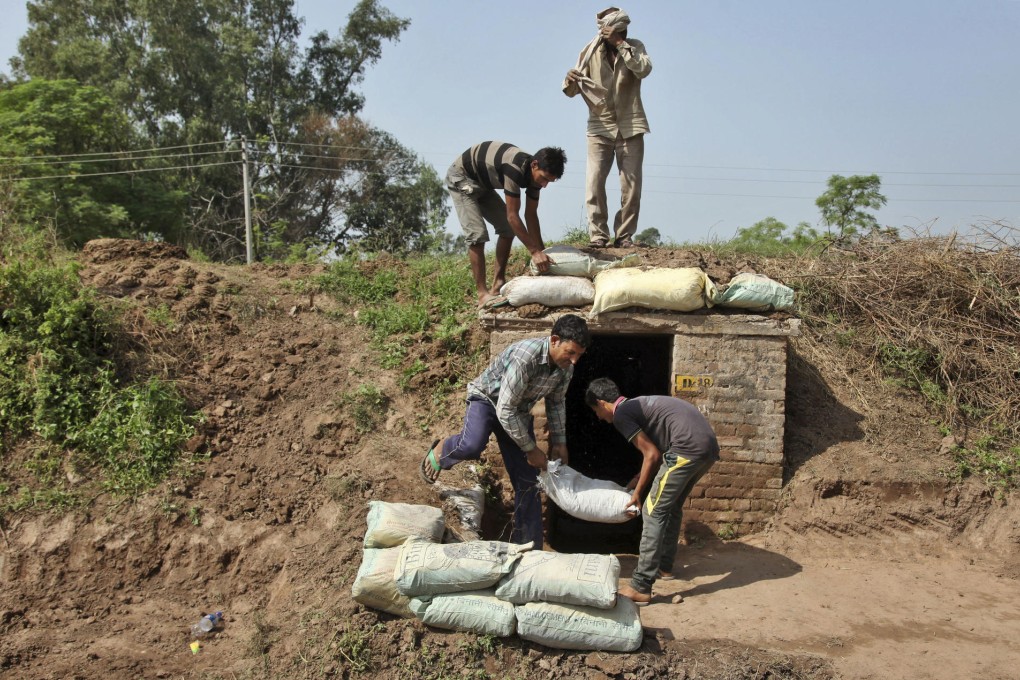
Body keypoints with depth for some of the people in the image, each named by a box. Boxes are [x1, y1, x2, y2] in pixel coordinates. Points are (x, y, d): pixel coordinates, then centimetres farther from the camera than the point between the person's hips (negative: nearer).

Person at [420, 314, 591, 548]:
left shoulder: (566, 366, -13)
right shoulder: (524, 357, -37)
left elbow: (556, 403, 7)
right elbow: (505, 411, -33)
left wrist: (559, 441, 5)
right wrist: (530, 449, -23)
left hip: (519, 411, 6)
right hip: (487, 399, -6)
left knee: (528, 481, 1)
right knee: (472, 445, -38)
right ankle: (441, 450, -2)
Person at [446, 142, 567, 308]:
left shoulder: (535, 173, -10)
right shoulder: (515, 169, -37)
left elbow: (531, 215, -4)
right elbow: (512, 215, -34)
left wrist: (542, 251, -8)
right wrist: (534, 251, -32)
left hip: (482, 184, 9)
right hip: (461, 178, -9)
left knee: (508, 228, 4)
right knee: (477, 234, -21)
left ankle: (498, 284, 9)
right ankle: (482, 294, -20)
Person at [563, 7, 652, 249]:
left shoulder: (634, 47, 3)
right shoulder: (590, 52, 2)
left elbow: (644, 69, -18)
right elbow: (571, 91, 0)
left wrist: (620, 44, -22)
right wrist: (570, 80, -23)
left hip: (630, 127, 0)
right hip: (600, 127, 0)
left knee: (631, 185, -1)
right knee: (594, 182, -12)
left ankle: (624, 235, 8)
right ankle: (598, 235, -6)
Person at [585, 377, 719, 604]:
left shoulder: (620, 413, 0)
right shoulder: (638, 405, 27)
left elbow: (652, 454, -3)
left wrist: (637, 492, 6)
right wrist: (639, 479, 36)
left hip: (689, 447, -10)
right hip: (710, 446, 10)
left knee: (653, 512, -4)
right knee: (672, 507, 25)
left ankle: (640, 588, -4)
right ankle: (664, 566, 38)